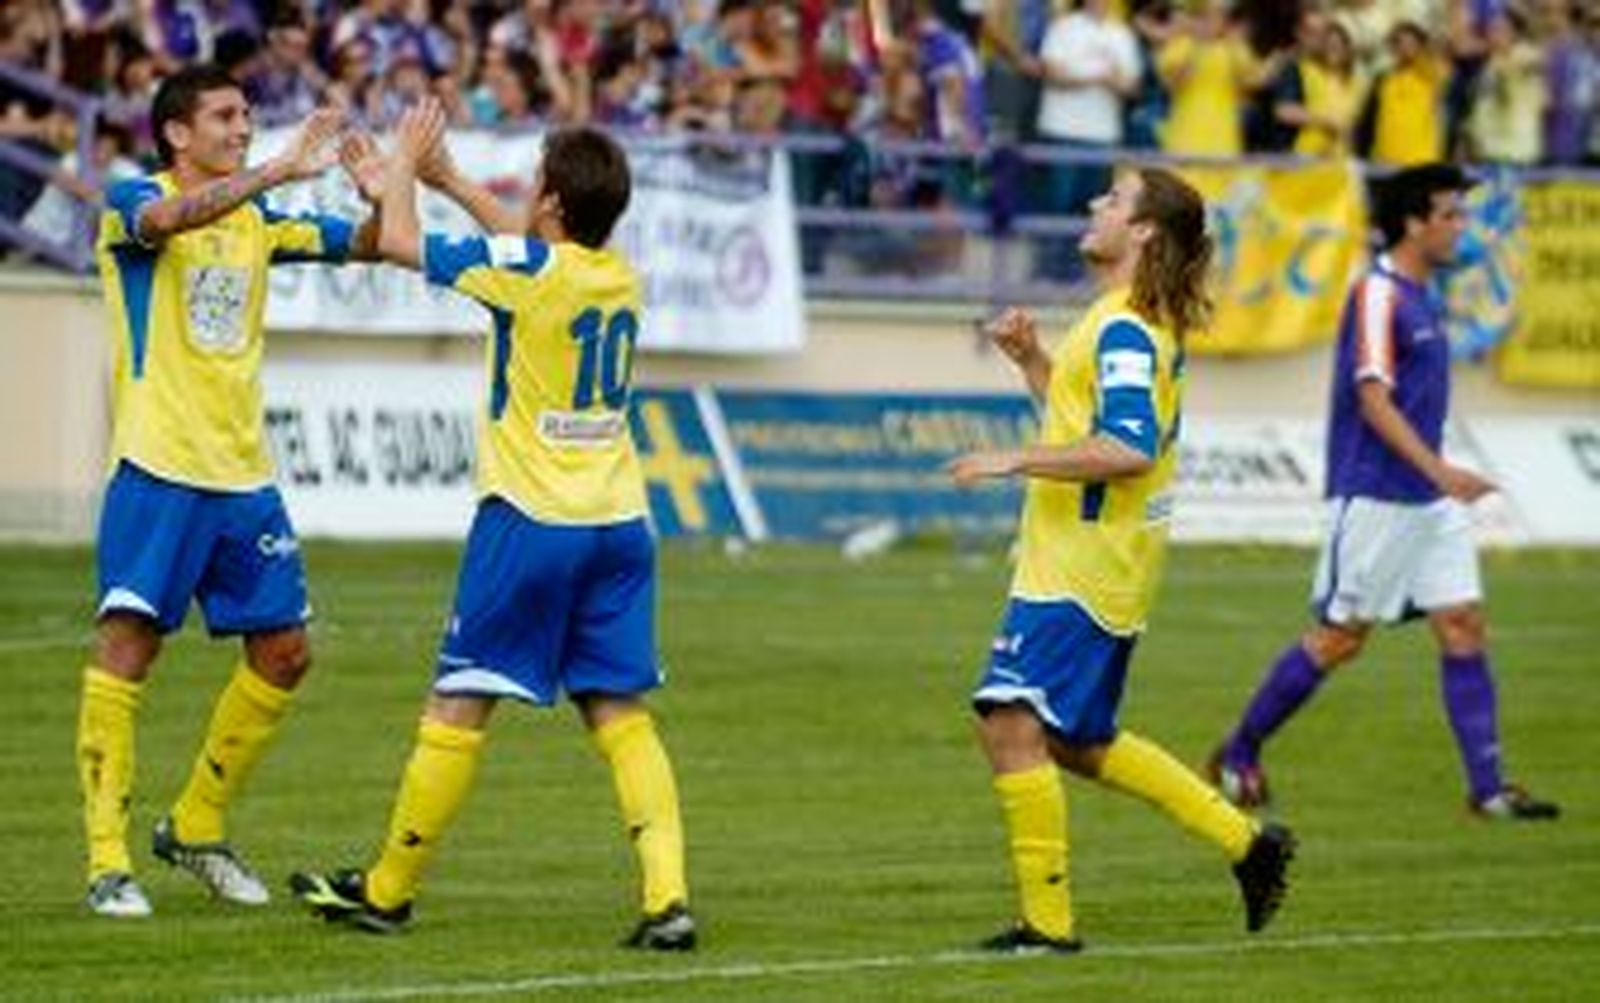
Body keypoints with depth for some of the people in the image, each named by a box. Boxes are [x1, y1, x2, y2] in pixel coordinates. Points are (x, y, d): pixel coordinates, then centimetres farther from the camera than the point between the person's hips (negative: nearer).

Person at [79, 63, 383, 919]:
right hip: (158, 469, -7)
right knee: (128, 641, -13)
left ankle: (196, 826, 23)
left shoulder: (256, 220, 14)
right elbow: (169, 217, -28)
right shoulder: (132, 202, -4)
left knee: (283, 652, 8)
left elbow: (364, 244, 14)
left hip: (243, 473, 7)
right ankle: (107, 861, -12)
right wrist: (279, 171, -35)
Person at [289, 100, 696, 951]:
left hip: (530, 522, -6)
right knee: (621, 715, 4)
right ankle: (667, 897, -10)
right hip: (618, 522, 6)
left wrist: (406, 165, 14)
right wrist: (450, 179, 33)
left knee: (457, 705, 4)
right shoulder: (617, 273, 6)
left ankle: (386, 890, 14)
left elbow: (398, 241, -3)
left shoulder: (527, 270, -13)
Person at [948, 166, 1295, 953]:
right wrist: (1030, 357, 16)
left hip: (1082, 566, -11)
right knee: (1077, 743, 18)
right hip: (1081, 559, 11)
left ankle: (1047, 921, -10)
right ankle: (1245, 842, 23)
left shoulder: (1124, 329, -17)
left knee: (1011, 722, -13)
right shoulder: (1135, 322, 16)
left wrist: (1015, 462, -25)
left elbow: (1127, 448, -28)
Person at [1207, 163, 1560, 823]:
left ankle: (1487, 789, 0)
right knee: (1339, 638, -1)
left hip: (1429, 500, 9)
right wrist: (1439, 470, -30)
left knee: (1462, 627, 1)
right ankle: (1238, 756, 14)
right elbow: (1373, 401, -22)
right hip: (1375, 497, -9)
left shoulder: (1423, 298, 13)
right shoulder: (1377, 295, -15)